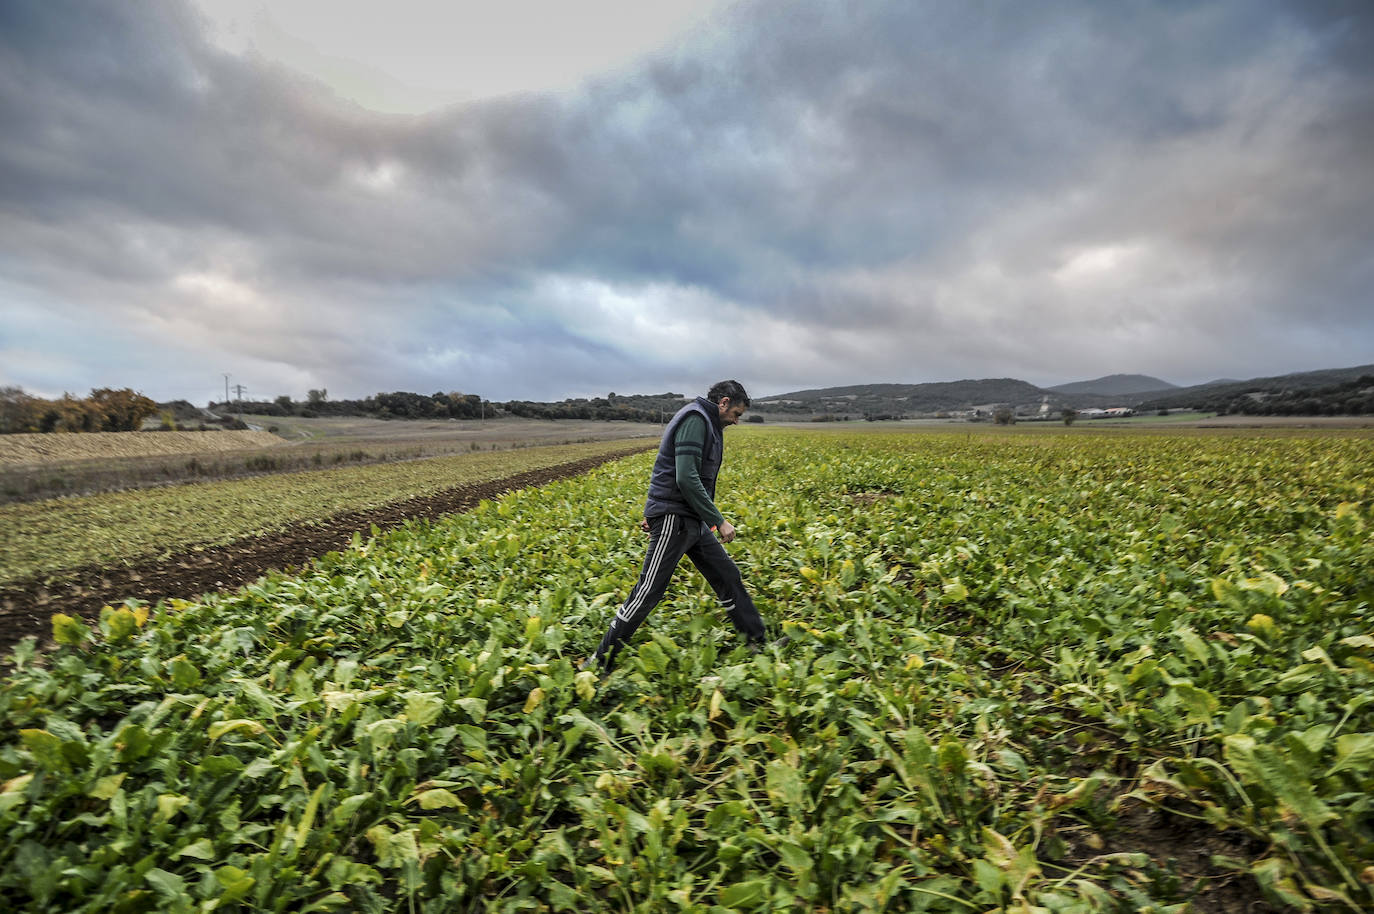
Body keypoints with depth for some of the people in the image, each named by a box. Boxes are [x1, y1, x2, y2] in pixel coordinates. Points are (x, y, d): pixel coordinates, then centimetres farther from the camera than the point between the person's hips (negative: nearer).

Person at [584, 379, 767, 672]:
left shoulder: (705, 423, 18)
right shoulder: (695, 419, -15)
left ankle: (758, 641, 23)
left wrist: (655, 513, 24)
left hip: (692, 521, 10)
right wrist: (719, 520, -19)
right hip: (674, 518, -10)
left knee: (727, 575, 12)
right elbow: (686, 479, -24)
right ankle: (600, 661, 6)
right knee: (649, 591, -5)